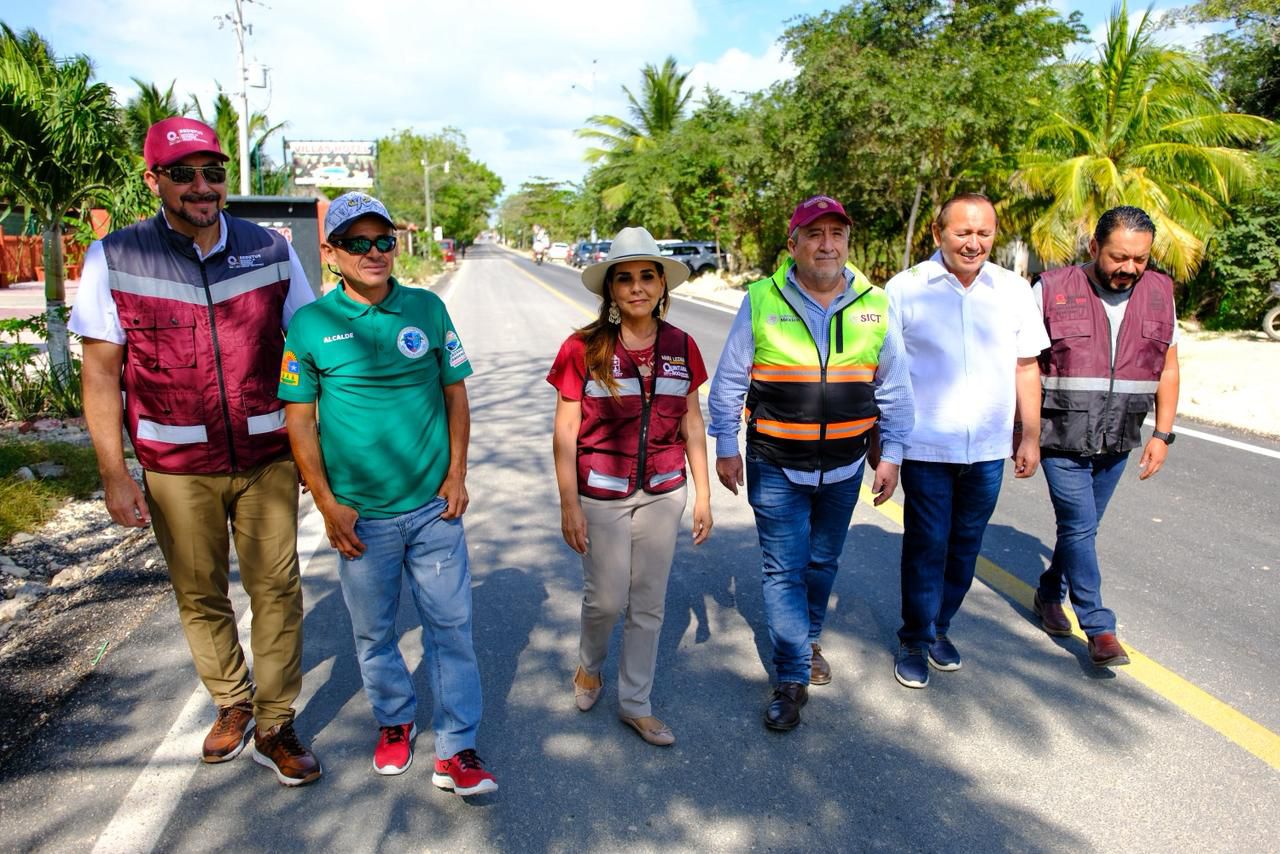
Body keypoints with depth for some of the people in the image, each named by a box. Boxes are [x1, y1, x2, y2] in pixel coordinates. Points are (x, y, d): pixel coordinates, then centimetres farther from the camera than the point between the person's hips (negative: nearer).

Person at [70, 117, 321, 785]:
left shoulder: (270, 250, 0)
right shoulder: (115, 258, -4)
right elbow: (100, 372, -1)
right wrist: (112, 474, -5)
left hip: (266, 457, 1)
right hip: (177, 466, 0)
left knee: (276, 590, 3)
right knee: (199, 596, 13)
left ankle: (274, 726, 20)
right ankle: (232, 702, 37)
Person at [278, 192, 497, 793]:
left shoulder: (428, 309, 0)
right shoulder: (310, 324, -4)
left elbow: (455, 392, 7)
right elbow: (298, 419, -1)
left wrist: (457, 474, 0)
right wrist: (328, 504, -4)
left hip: (434, 506, 1)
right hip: (361, 515, 0)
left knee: (450, 625, 4)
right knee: (373, 631, 15)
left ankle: (456, 750, 16)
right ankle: (395, 720, 39)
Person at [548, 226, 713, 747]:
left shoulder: (682, 348, -1)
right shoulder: (583, 349, -11)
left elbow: (692, 425, 6)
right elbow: (565, 431, -8)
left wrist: (703, 494, 6)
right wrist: (568, 505, -9)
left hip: (663, 493, 3)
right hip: (601, 494, -3)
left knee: (648, 605, 12)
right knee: (607, 599, 9)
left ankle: (635, 704, 31)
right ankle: (589, 666, 43)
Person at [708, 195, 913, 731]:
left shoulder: (873, 306, -2)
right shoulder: (762, 303, -9)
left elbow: (894, 390, 6)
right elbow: (728, 382, -1)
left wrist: (890, 456, 5)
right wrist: (726, 448, -1)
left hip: (843, 469, 3)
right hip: (776, 468, -2)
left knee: (823, 562, 18)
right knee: (783, 569, 1)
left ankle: (808, 641, 42)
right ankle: (792, 678, 13)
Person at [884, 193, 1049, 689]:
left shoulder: (1013, 291, 4)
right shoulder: (905, 290, -6)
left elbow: (1026, 367, 10)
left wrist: (1031, 435, 8)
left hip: (989, 448, 3)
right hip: (926, 446, -3)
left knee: (965, 545, 14)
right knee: (926, 546, 3)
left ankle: (940, 626, 33)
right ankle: (914, 640, 20)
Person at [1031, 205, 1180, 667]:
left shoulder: (1159, 294, 4)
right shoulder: (1053, 291, -9)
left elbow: (1167, 369, 10)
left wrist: (1162, 434, 5)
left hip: (1116, 443, 4)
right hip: (1062, 439, -4)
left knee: (1081, 525, 14)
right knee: (1080, 527, -5)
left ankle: (1050, 593, 35)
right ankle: (1099, 628, 4)